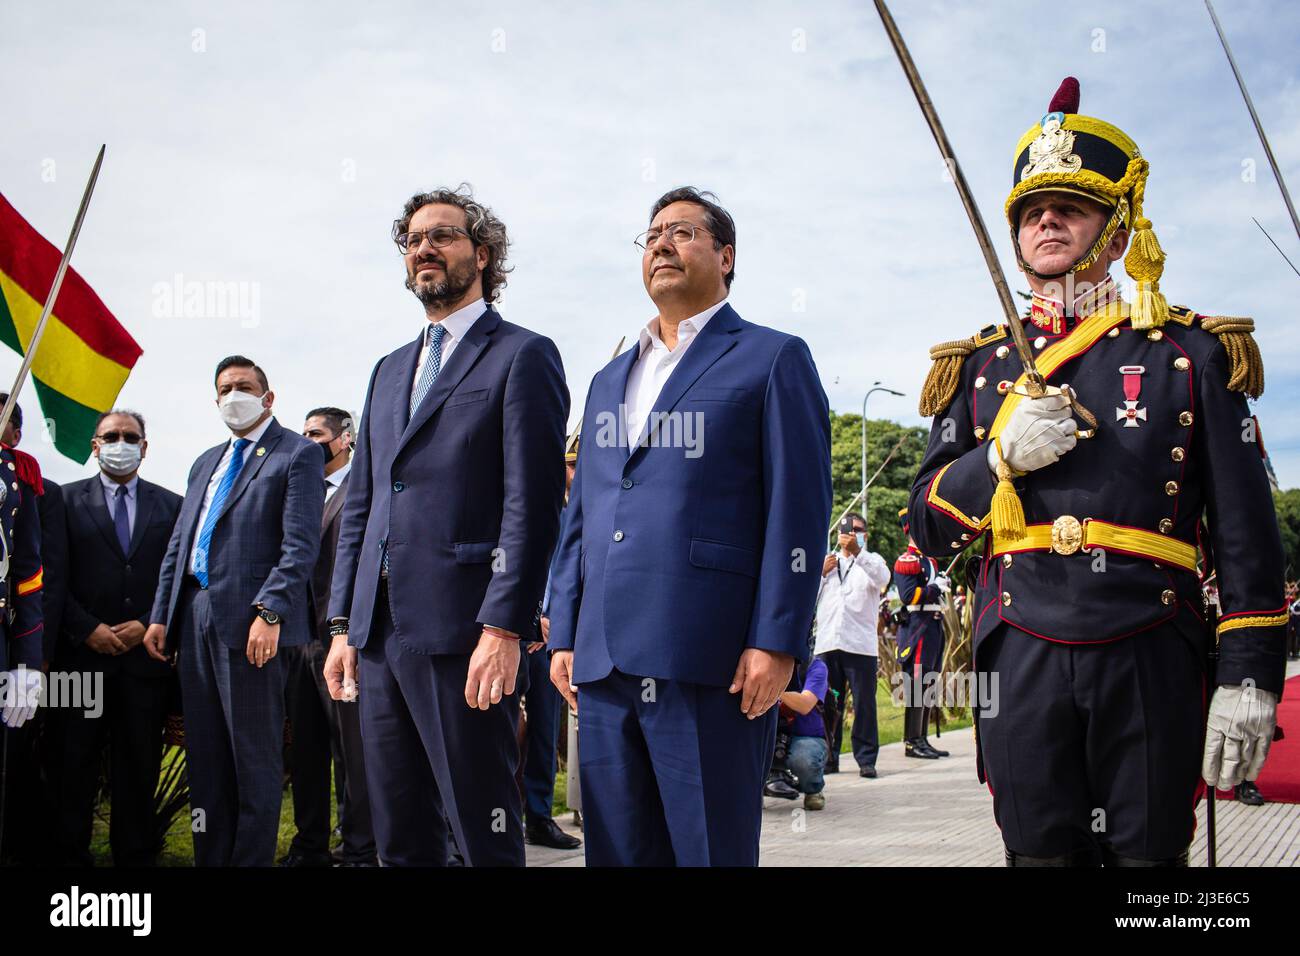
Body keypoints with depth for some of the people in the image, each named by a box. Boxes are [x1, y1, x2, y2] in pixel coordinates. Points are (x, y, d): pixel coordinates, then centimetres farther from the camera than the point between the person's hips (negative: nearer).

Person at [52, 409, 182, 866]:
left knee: (139, 770, 7)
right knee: (74, 768, 5)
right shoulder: (67, 499, 5)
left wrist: (147, 625, -7)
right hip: (82, 654, -1)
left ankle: (136, 855, 16)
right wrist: (87, 629, -10)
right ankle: (69, 855, 15)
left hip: (145, 655, 1)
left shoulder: (172, 505, 9)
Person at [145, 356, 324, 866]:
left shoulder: (297, 454, -1)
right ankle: (210, 855, 21)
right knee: (205, 751, 12)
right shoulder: (206, 463, 22)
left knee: (254, 754, -2)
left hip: (248, 618, -7)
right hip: (194, 615, 8)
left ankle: (252, 857, 6)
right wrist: (161, 615, 11)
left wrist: (270, 612, -20)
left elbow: (300, 545, -11)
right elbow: (177, 545, 20)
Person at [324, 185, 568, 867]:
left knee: (485, 837, -1)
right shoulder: (390, 371, 21)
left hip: (463, 632, -7)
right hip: (380, 632, 7)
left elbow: (531, 504, -11)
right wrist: (344, 624, 13)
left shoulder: (521, 356, -2)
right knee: (400, 839, 13)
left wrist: (504, 629, -18)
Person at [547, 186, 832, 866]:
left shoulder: (773, 359, 4)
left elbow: (798, 508, -4)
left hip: (710, 660, -6)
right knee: (615, 849, 10)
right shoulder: (610, 378, 23)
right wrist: (564, 634, 13)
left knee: (712, 849, 1)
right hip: (603, 661, 6)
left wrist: (776, 641, -12)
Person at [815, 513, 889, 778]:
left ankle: (866, 759, 2)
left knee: (864, 703, -3)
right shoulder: (826, 560, 21)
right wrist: (822, 573, -1)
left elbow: (883, 578, -13)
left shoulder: (871, 561, 11)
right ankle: (829, 757, 12)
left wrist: (858, 551, -25)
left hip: (860, 643, -3)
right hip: (827, 643, 3)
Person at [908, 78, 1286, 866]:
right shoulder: (981, 365, 13)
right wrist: (1002, 456, -9)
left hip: (1152, 662, -1)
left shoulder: (1190, 352, 7)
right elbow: (930, 526, 10)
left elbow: (1245, 529, 4)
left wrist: (1250, 677, -4)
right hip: (1022, 661, 2)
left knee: (1150, 853, 5)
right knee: (1041, 852, 6)